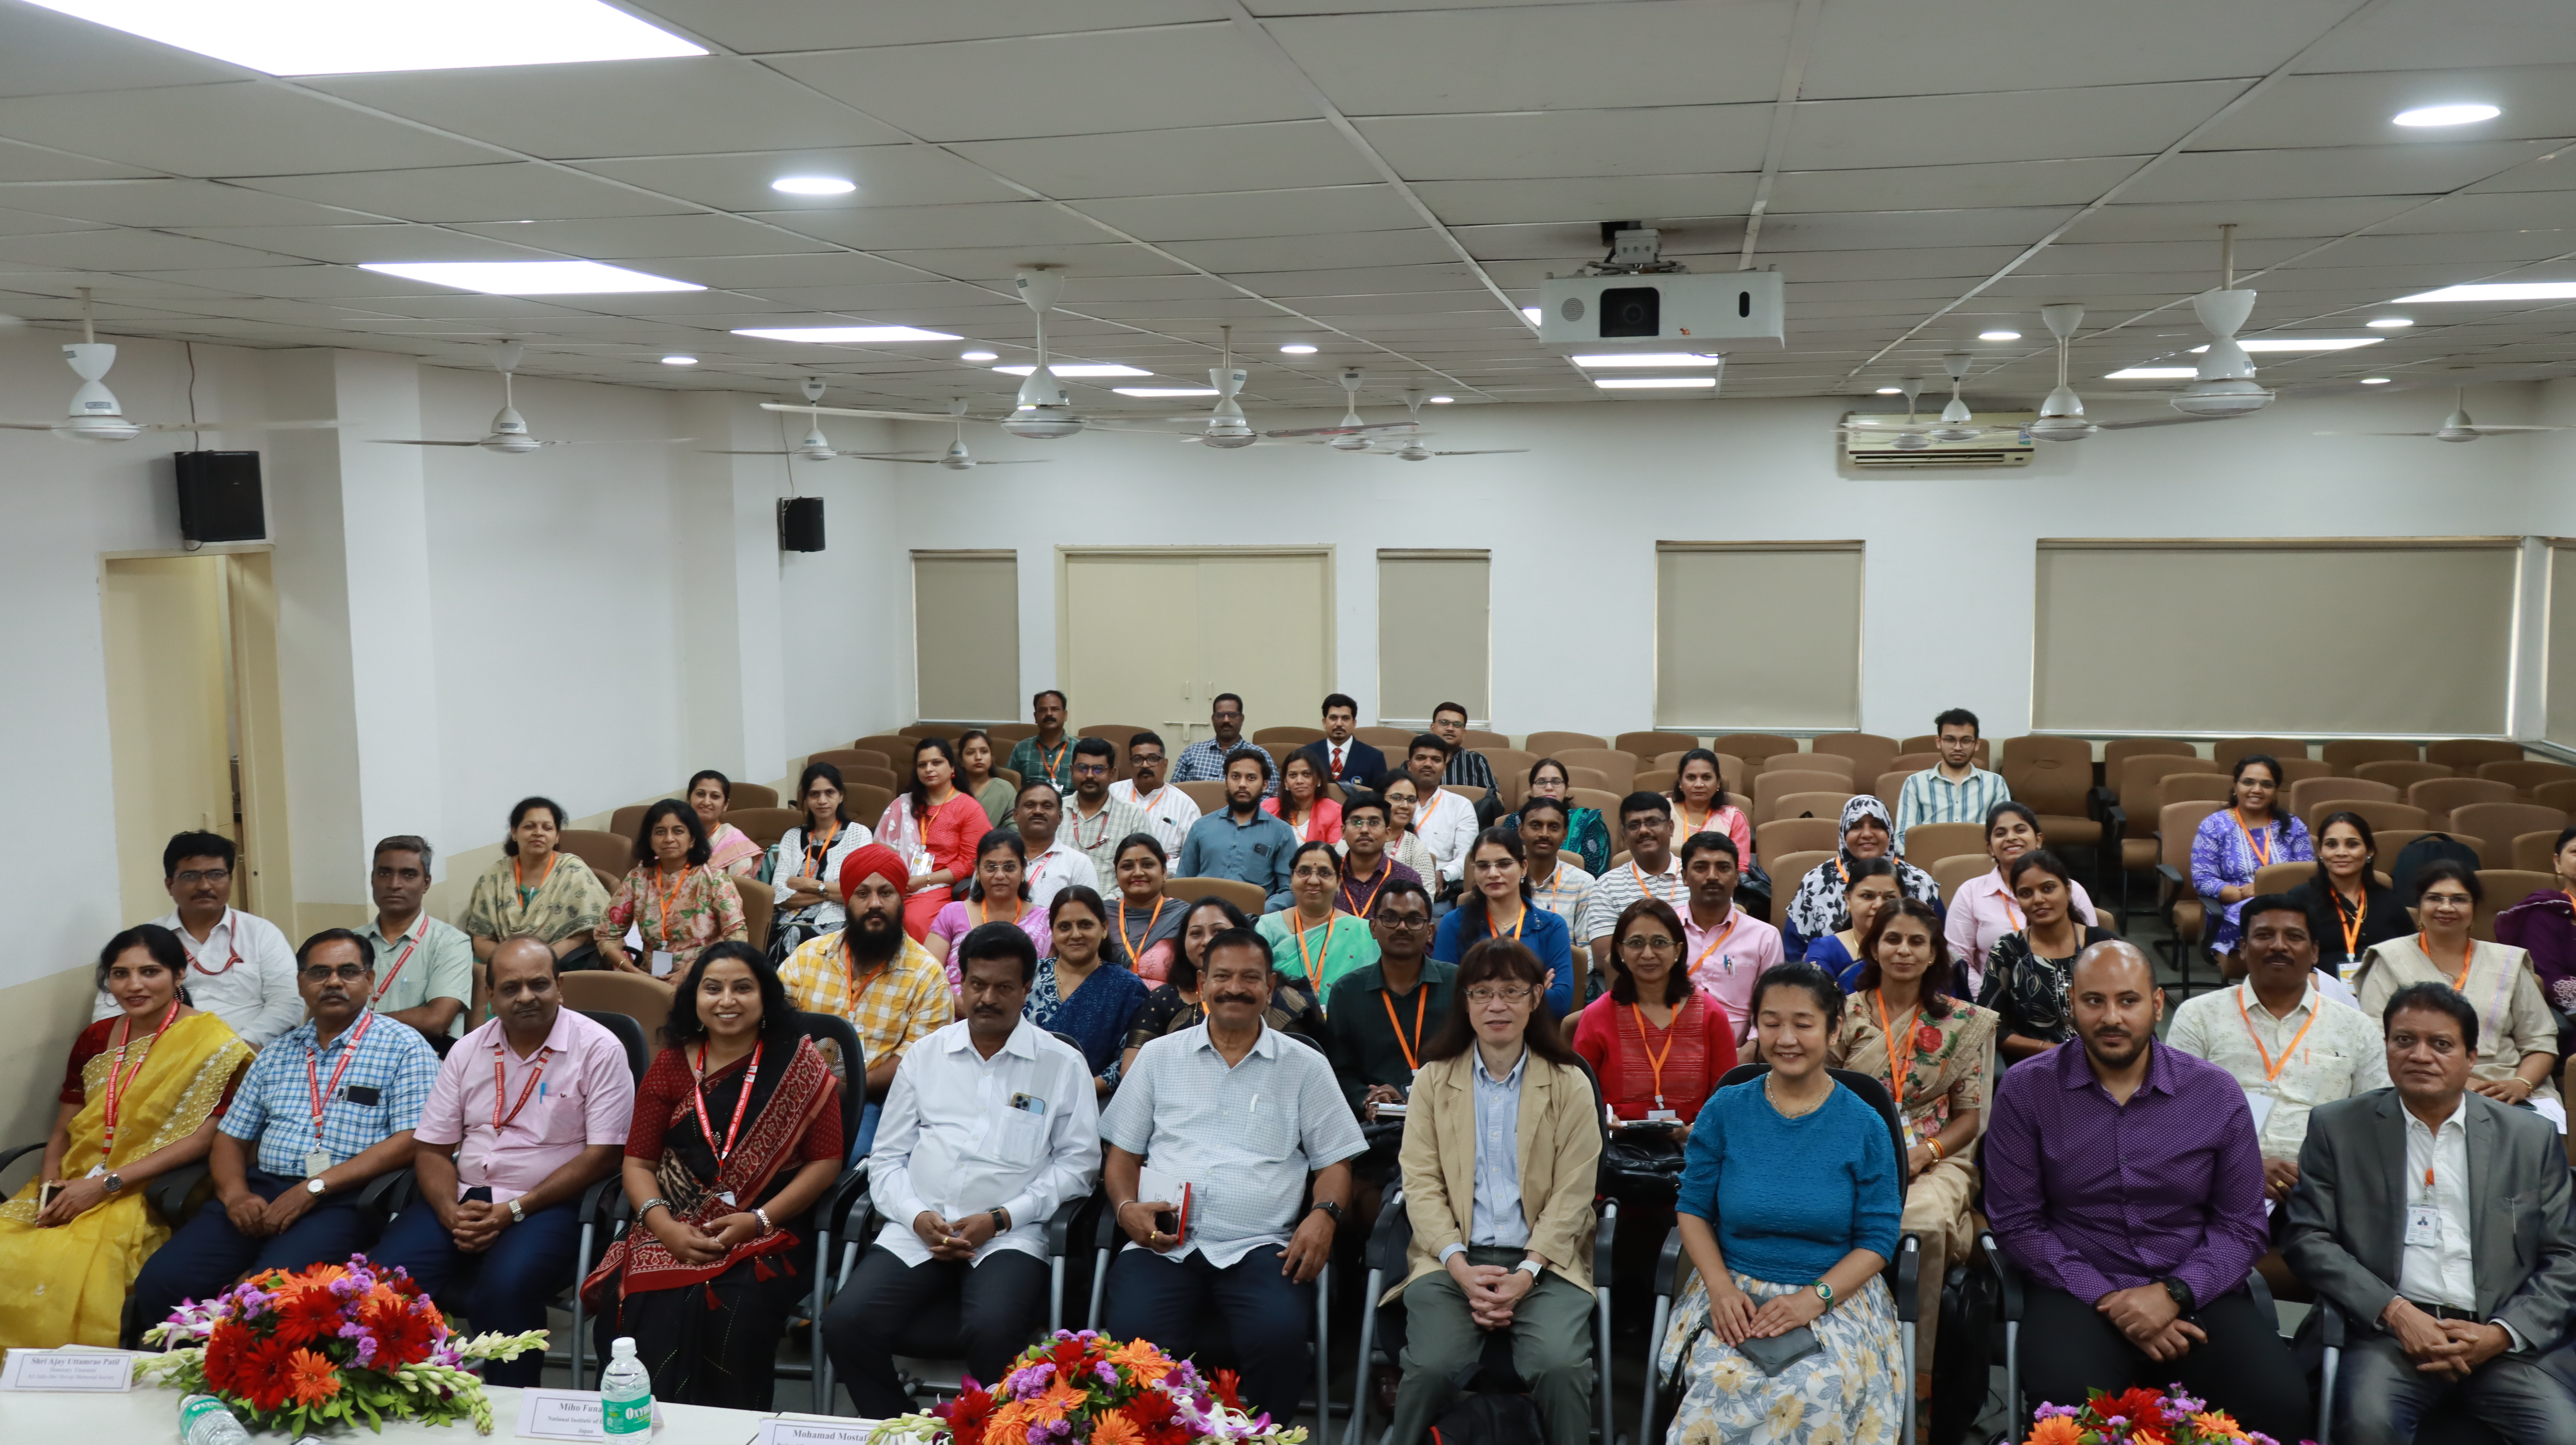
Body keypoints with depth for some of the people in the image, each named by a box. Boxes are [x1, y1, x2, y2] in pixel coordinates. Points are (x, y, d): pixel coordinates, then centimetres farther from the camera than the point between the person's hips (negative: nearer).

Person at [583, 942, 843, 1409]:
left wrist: (758, 1220, -11)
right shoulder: (672, 1064, 14)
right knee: (648, 1309, -29)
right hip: (673, 1234, 2)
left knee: (737, 1313, -32)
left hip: (764, 1235, -2)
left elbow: (825, 1160, 1)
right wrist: (666, 1228, -9)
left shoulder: (799, 1064, 6)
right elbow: (639, 1162, 11)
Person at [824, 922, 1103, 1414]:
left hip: (1010, 1235, -3)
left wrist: (1000, 1218, -8)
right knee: (845, 1323, -22)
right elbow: (888, 1158, 15)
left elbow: (1078, 1162, 3)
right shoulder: (925, 1057, 15)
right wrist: (917, 1216, -5)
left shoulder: (1062, 1065, 6)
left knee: (994, 1332, -33)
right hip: (917, 1232, 3)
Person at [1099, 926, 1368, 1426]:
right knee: (1131, 1338, -29)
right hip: (1163, 1246, 1)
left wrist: (1324, 1214, -8)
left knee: (1279, 1336, -31)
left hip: (1259, 1248, 0)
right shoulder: (1158, 1057, 16)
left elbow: (1334, 1161, 13)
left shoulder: (1305, 1066, 13)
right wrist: (1127, 1207, -2)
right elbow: (1123, 1152, 18)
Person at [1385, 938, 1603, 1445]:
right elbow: (1421, 1183, 2)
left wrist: (1526, 1274, -12)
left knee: (1559, 1365, -28)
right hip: (1454, 1258, 0)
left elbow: (1572, 1193, 1)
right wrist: (1460, 1267, -12)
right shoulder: (1434, 1079, 9)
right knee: (1433, 1365, -26)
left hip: (1543, 1262, 0)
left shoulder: (1570, 1085, 7)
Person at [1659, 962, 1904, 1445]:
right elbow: (1694, 1210, 5)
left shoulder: (1864, 1126, -2)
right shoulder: (1724, 1111, 2)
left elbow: (1878, 1240, -1)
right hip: (1735, 1292, 1)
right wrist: (1721, 1288, -13)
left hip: (1835, 1295, 0)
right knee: (1721, 1381, -31)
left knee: (1818, 1391, -31)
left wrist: (1814, 1297, -17)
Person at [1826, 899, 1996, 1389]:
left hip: (1935, 1159, 0)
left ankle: (1917, 1374, -24)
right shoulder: (1845, 1015, 10)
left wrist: (1925, 1153, -10)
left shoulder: (1962, 1022, 10)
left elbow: (1970, 1115, 8)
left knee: (1924, 1222, -36)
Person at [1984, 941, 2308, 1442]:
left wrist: (2174, 1294, -12)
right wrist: (2107, 1299, -13)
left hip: (2195, 1293, 2)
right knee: (2069, 1404, -32)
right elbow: (2016, 1221, -3)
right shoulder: (2025, 1091, -2)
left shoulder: (2216, 1094, 3)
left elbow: (2242, 1225, 5)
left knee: (2280, 1402, -25)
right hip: (2079, 1292, -2)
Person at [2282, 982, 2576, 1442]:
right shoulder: (2338, 1128, 7)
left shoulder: (2532, 1138, 12)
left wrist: (2501, 1335, -4)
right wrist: (2394, 1312, -9)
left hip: (2500, 1341, 2)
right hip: (2389, 1333, -1)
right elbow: (2308, 1238, 3)